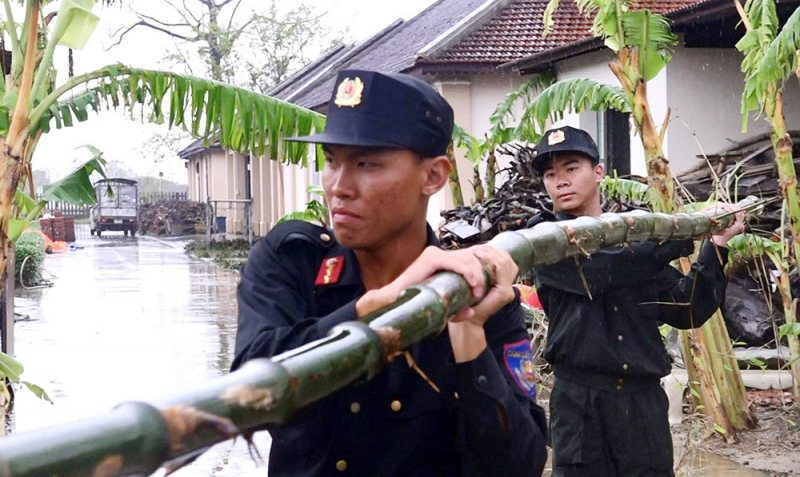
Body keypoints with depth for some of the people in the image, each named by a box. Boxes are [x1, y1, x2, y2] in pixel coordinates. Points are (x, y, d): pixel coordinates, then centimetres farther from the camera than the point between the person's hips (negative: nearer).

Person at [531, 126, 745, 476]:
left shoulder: (637, 238, 11)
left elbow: (687, 311, 7)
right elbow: (600, 269, -20)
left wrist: (716, 245, -3)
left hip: (645, 401, 3)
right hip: (580, 404, -3)